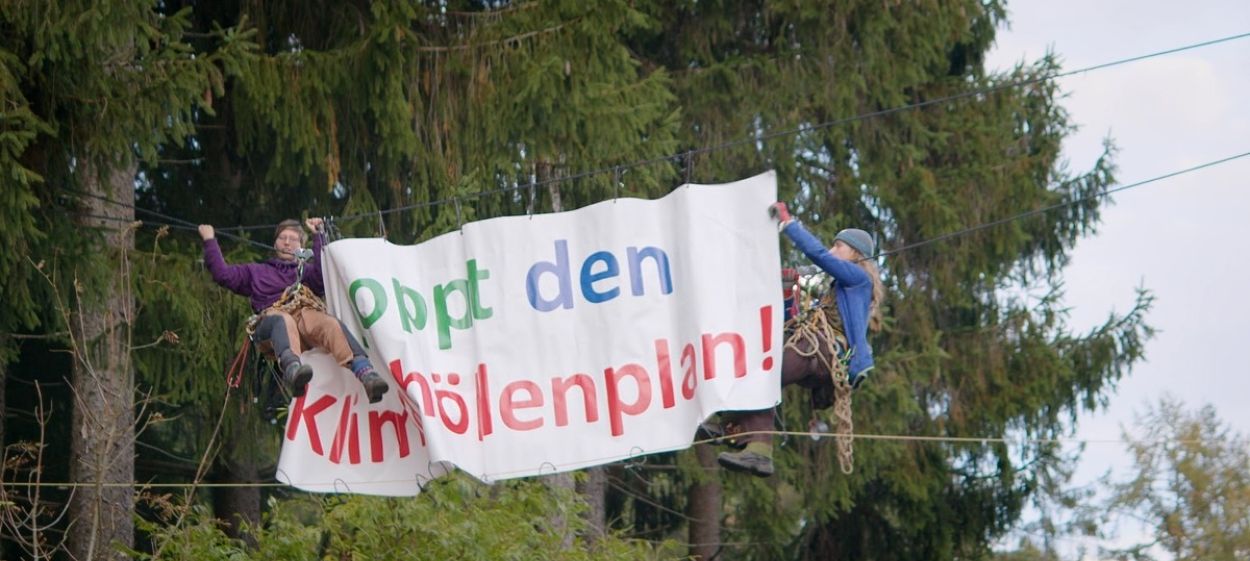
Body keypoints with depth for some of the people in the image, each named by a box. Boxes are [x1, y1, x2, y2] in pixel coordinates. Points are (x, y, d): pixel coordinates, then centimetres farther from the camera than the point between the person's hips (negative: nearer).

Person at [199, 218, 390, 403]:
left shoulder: (306, 271, 37)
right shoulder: (256, 272, 40)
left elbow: (324, 276, 12)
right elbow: (222, 274, 28)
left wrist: (318, 236, 9)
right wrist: (210, 241, 26)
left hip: (306, 313, 1)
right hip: (272, 316, -1)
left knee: (330, 323, -36)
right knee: (284, 321, -42)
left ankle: (365, 373, -60)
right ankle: (293, 368, -75)